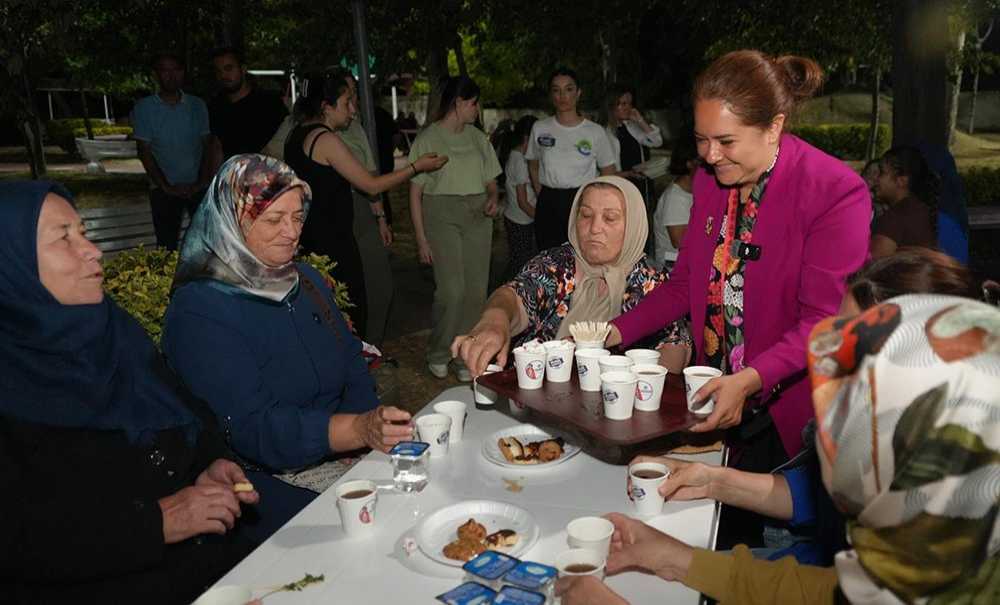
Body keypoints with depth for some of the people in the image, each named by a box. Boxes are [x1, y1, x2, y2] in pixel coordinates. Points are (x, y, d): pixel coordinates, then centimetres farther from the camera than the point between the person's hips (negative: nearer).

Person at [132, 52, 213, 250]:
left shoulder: (197, 105, 6)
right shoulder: (144, 108, 1)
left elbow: (207, 146, 5)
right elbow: (144, 151, -2)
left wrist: (202, 182, -7)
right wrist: (166, 187, -9)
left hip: (199, 187, 1)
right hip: (165, 190, -1)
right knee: (167, 245, 2)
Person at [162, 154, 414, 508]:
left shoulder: (306, 280, 11)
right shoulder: (197, 311, -13)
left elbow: (354, 371, 10)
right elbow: (253, 430, -21)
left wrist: (377, 429, -10)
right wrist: (359, 429, -35)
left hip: (347, 456, 7)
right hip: (269, 482, -6)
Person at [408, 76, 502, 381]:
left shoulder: (478, 138, 15)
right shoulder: (428, 138, 0)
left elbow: (490, 180, 23)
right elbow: (415, 192, -2)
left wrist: (493, 199, -1)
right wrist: (421, 238, -9)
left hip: (477, 217, 5)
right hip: (442, 215, -5)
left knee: (476, 290, 0)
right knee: (452, 290, -13)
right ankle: (438, 354, 8)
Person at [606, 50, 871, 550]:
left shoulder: (835, 191, -17)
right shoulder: (709, 179, 3)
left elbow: (825, 320, -20)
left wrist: (750, 379, -32)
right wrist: (618, 332, -2)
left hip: (788, 412, -5)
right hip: (717, 397, 5)